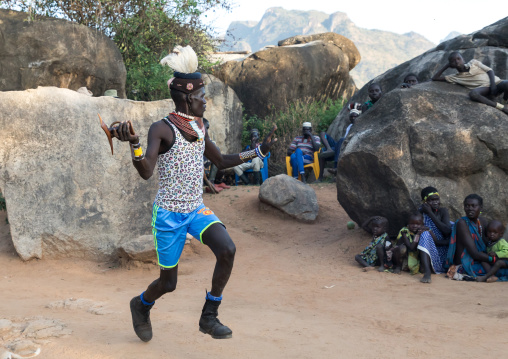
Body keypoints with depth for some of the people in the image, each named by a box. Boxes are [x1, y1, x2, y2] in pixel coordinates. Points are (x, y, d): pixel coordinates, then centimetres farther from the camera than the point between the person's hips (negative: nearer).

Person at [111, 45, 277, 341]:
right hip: (169, 214, -5)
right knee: (169, 283, 4)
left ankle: (209, 316, -4)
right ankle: (142, 305, 41)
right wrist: (134, 143, -42)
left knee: (227, 250, -22)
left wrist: (259, 151, 21)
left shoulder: (199, 128, 7)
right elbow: (146, 172, -25)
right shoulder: (162, 129, -14)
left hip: (197, 210, 6)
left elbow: (221, 161, 21)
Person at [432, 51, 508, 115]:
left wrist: (493, 84, -9)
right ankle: (502, 107, -26)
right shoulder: (455, 77, 15)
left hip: (496, 82, 0)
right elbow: (435, 78, 15)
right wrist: (447, 66, 17)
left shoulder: (473, 62, 17)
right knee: (473, 93, -37)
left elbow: (490, 71, 9)